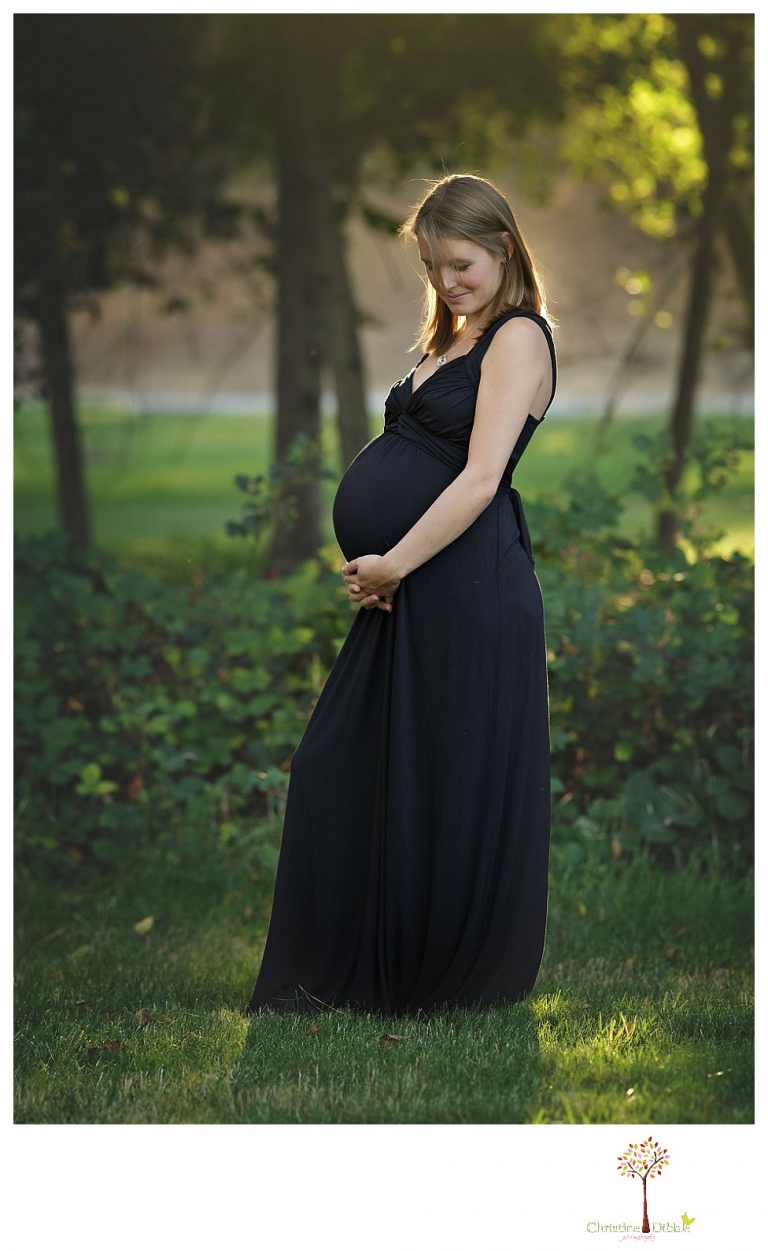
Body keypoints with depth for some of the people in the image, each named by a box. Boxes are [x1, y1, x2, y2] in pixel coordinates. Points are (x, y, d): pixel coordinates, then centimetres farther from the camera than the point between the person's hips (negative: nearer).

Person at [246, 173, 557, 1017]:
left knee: (452, 785, 1)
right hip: (400, 588, 10)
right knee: (336, 767, 11)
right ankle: (341, 967, 21)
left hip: (468, 587, -10)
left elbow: (479, 479, -18)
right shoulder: (450, 340, 19)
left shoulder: (519, 338, -9)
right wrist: (369, 568, 1)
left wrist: (393, 564, -16)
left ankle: (459, 975, 16)